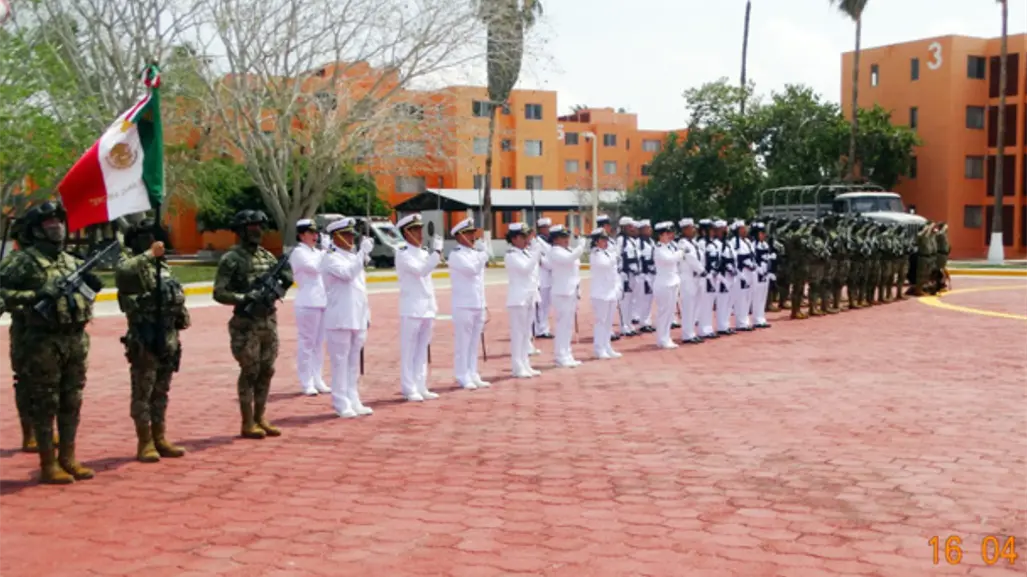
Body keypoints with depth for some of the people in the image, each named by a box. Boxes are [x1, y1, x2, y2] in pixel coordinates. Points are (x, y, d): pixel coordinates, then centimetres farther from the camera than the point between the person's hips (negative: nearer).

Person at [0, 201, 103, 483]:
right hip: (43, 341, -6)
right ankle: (48, 465, 6)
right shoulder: (25, 260, -4)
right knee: (46, 404, -1)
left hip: (76, 340, 6)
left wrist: (90, 285, 3)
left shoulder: (73, 261, 15)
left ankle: (68, 459, 20)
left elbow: (84, 295, 24)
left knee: (71, 403, 11)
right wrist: (35, 296, -20)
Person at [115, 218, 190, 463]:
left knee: (161, 392, 13)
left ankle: (159, 439, 19)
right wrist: (149, 255, -28)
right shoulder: (130, 266, -7)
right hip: (144, 339, -7)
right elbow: (123, 271, -32)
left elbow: (177, 295, 23)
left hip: (168, 338, 7)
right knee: (143, 393, -1)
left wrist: (181, 315, 10)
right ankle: (145, 443, 3)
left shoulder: (163, 267, 16)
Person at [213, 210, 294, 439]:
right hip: (246, 324, -6)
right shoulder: (231, 259, -7)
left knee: (266, 372, 9)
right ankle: (248, 423, 7)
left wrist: (283, 278, -6)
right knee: (250, 372, -2)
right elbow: (219, 293, -12)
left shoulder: (267, 256, 12)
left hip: (269, 321, 6)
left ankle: (260, 418, 18)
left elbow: (285, 281, 17)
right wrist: (244, 298, -24)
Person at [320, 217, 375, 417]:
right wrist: (363, 252, -24)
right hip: (340, 320, -7)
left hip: (357, 320, 8)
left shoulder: (354, 258, 17)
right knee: (341, 362, -2)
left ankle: (353, 401, 18)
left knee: (354, 363, 11)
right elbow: (347, 273, -25)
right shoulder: (330, 258, -7)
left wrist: (366, 315, 18)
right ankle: (342, 404, 2)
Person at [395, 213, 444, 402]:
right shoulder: (402, 253, -7)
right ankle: (410, 389, 2)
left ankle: (421, 387, 15)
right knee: (409, 350, -2)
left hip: (427, 307, 7)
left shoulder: (424, 253, 15)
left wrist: (433, 306, 17)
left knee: (422, 350, 10)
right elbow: (420, 270, -20)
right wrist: (437, 252, -21)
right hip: (411, 308, -7)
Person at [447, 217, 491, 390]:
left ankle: (473, 375, 17)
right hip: (464, 305, -7)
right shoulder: (456, 255, -9)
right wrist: (485, 254, -21)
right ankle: (463, 378, 2)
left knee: (474, 343, 11)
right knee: (463, 343, -3)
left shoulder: (476, 253, 15)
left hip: (478, 305, 7)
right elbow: (471, 269, -24)